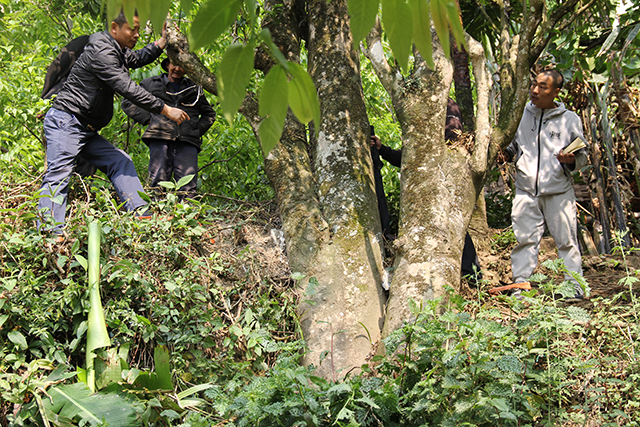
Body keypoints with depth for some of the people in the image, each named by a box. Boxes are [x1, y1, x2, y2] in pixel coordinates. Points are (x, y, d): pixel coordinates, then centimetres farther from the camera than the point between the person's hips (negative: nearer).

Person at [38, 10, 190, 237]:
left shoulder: (116, 49, 13)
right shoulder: (101, 52, -18)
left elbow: (137, 59, 32)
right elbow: (128, 89, -24)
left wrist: (162, 41, 15)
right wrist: (166, 109, -21)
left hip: (87, 130, 10)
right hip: (65, 123, -10)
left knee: (120, 162, 5)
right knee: (58, 174, -15)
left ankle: (141, 215, 0)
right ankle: (50, 233, -21)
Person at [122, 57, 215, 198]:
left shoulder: (194, 89, 26)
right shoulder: (151, 84, 20)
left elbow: (209, 114, 35)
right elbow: (127, 102, 21)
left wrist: (198, 130, 16)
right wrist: (147, 118, 6)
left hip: (187, 140, 1)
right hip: (160, 138, -1)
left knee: (188, 186, -12)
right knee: (158, 181, -13)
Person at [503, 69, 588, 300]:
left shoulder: (569, 119, 6)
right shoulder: (523, 114, 12)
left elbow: (582, 156, 9)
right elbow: (512, 147, 21)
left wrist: (570, 160, -13)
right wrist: (505, 153, -1)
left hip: (559, 192, -2)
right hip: (526, 191, 2)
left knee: (566, 240, -1)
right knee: (524, 239, -1)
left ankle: (574, 287, 7)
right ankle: (520, 285, 5)